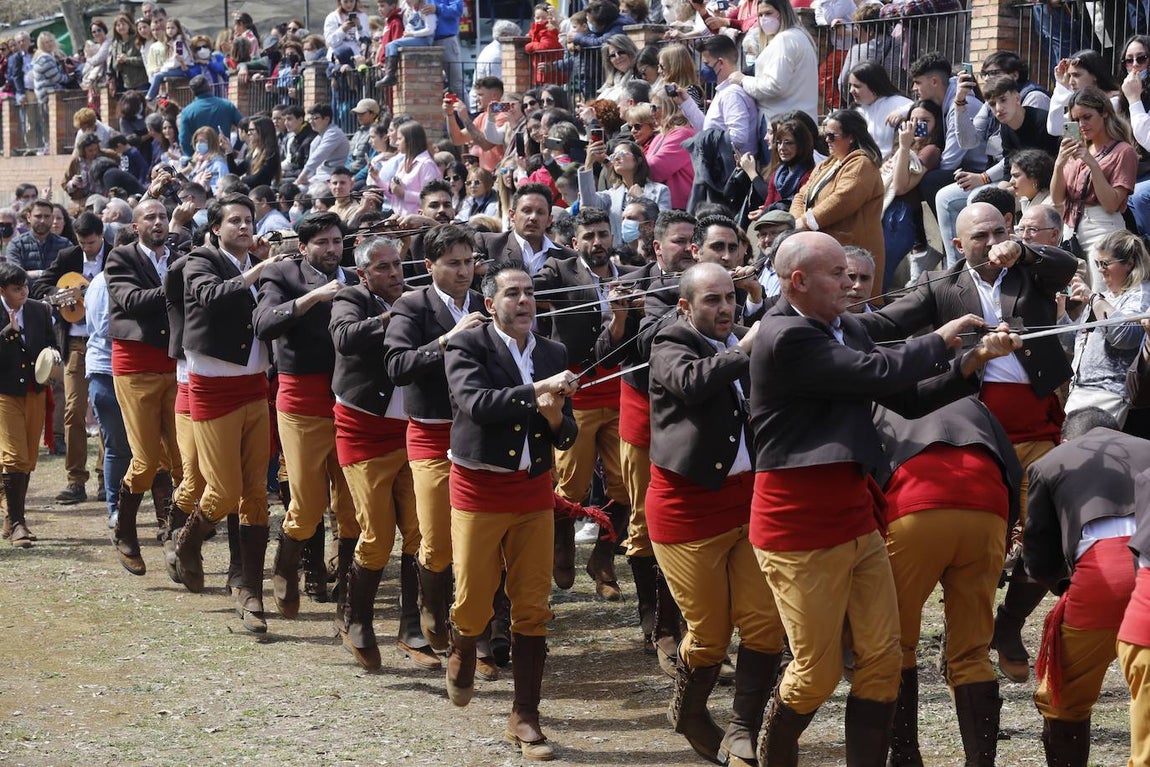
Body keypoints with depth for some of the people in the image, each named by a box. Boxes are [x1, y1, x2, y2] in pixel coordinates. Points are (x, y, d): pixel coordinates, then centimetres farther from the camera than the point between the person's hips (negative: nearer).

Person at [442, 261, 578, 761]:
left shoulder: (553, 354, 6)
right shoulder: (467, 347, -7)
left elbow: (565, 437, 6)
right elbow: (476, 403, -25)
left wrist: (556, 416, -16)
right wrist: (538, 390, -30)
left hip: (533, 490, 4)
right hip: (479, 490, -3)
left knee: (533, 608, 2)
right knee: (473, 602, 1)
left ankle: (524, 719, 11)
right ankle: (462, 651, 37)